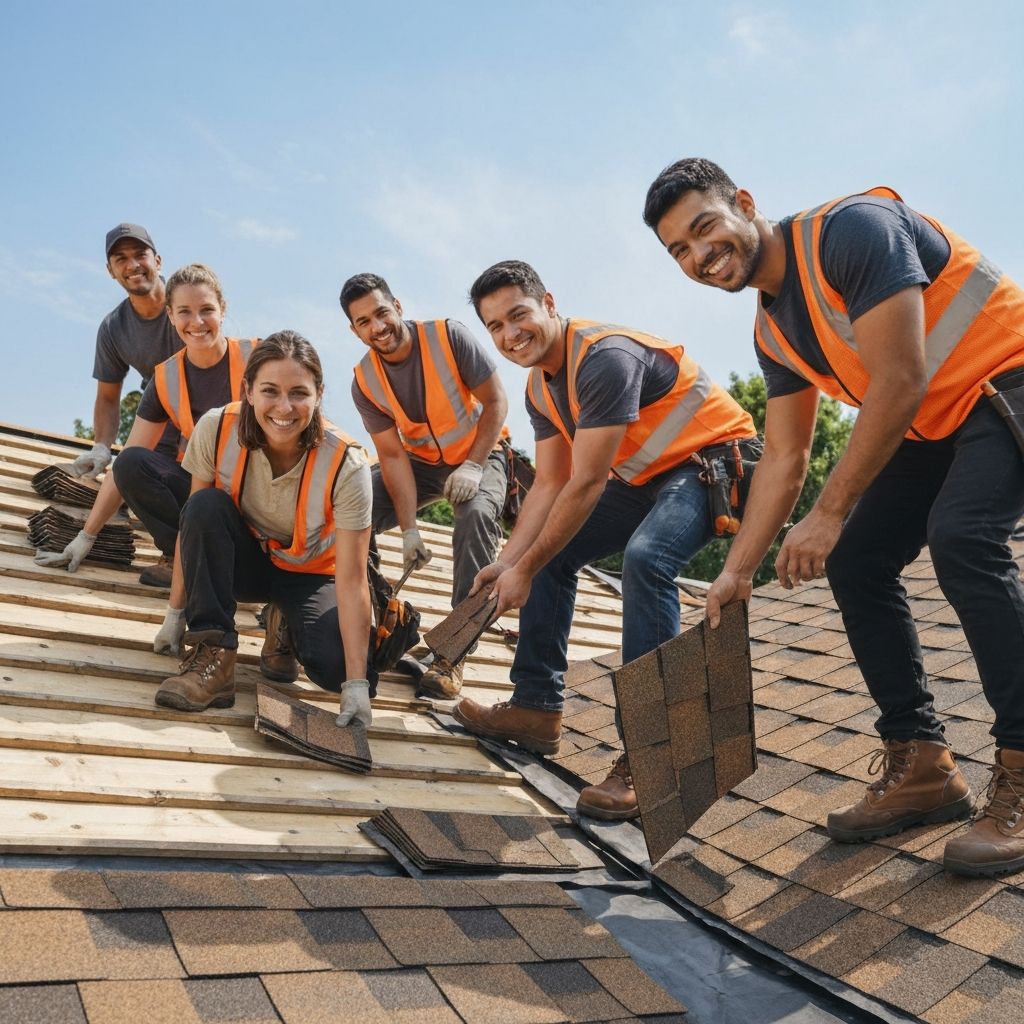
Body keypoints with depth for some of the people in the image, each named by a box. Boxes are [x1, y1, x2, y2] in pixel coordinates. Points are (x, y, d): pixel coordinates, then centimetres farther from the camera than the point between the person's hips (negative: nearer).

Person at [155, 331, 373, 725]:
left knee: (335, 667, -27)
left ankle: (286, 625, 9)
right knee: (205, 506, -29)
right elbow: (194, 522, -12)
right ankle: (213, 657, -22)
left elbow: (351, 579, -29)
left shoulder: (347, 465, -29)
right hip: (243, 561, 2)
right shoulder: (216, 429, -22)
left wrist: (356, 683, -33)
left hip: (308, 575, -1)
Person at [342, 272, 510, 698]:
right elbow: (393, 456, -13)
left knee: (477, 516, -34)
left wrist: (472, 465, -25)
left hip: (479, 455, -3)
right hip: (419, 462, 3)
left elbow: (496, 401, -15)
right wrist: (409, 529, -21)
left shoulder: (449, 336, -20)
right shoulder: (364, 383, -11)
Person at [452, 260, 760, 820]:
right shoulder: (540, 387, 3)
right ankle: (536, 708, 14)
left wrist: (525, 569, -20)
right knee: (551, 554, 7)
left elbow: (586, 484, -27)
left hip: (714, 459, -10)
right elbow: (550, 485, 4)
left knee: (645, 558, -35)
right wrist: (507, 561, -8)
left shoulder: (604, 356, -27)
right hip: (647, 476, 10)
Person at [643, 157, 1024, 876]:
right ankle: (922, 766, 8)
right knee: (854, 563, -1)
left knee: (961, 535, -30)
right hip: (931, 423, 8)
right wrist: (737, 571, 0)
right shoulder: (773, 332, 2)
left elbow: (899, 384, -27)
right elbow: (783, 458, 4)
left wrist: (829, 514, -23)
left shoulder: (852, 229, -23)